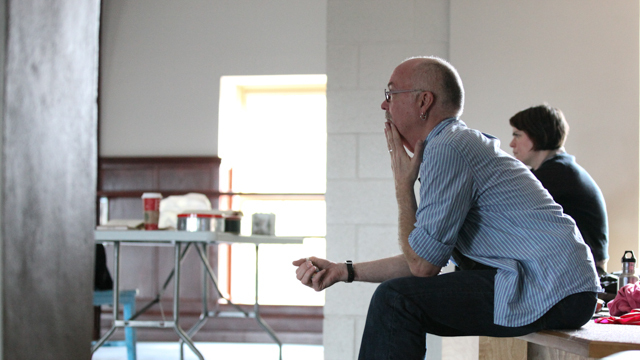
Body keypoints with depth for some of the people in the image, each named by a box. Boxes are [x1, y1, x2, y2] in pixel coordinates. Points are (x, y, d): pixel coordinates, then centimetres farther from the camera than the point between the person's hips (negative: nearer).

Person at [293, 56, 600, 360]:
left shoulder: (448, 149, -13)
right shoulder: (461, 144, 19)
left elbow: (422, 264, -12)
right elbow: (424, 259, 20)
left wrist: (403, 186, -1)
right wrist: (344, 271, 16)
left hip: (552, 291, -11)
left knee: (395, 300, -15)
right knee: (406, 298, 16)